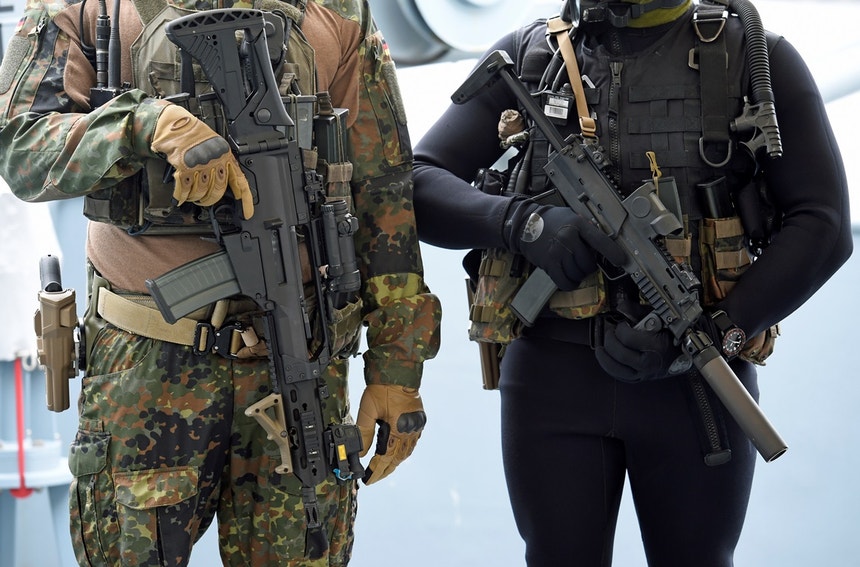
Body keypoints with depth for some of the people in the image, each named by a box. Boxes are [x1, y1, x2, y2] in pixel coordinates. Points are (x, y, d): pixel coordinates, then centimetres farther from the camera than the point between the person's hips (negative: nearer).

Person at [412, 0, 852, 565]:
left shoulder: (756, 55, 0)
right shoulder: (526, 56, 5)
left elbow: (822, 226, -4)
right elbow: (417, 187, 2)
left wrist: (706, 337, -14)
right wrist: (522, 222, -17)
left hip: (696, 384, -1)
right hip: (553, 376, 1)